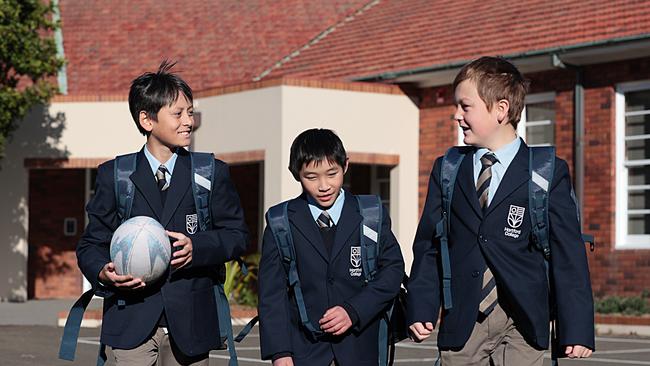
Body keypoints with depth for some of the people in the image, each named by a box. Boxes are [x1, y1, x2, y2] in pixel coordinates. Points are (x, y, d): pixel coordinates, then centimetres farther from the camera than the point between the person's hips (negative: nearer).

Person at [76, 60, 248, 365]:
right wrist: (103, 272, -13)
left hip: (190, 325, 1)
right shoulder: (113, 175, 7)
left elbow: (237, 234, 7)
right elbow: (92, 243, 9)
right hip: (132, 323, -1)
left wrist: (197, 246, -12)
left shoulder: (212, 173, 9)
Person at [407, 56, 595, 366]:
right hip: (460, 324, 3)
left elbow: (568, 254, -1)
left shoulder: (550, 174, 1)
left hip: (520, 326, -2)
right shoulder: (445, 171, 11)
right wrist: (420, 311, -1)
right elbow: (428, 246, 10)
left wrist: (577, 329, -5)